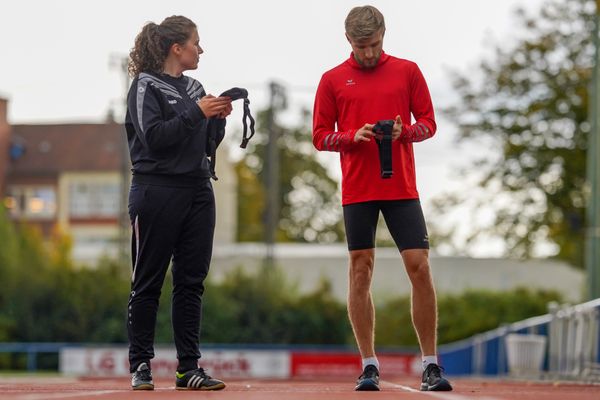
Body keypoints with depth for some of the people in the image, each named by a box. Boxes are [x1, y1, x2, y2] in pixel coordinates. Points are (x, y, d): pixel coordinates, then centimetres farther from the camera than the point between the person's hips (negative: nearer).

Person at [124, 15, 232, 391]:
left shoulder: (194, 88, 15)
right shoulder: (146, 86, -5)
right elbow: (153, 136, -16)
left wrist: (219, 117, -1)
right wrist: (196, 112, -17)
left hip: (198, 192, 7)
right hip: (158, 191, -6)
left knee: (192, 282, 4)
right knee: (148, 282, 0)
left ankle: (189, 367, 6)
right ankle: (141, 365, 5)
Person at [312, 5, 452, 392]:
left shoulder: (407, 71, 7)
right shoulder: (333, 80, 7)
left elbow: (428, 123, 8)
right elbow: (320, 136, 7)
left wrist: (403, 132, -13)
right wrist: (353, 136, -12)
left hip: (402, 188, 0)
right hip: (357, 191, 0)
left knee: (420, 267, -5)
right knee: (361, 272, 0)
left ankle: (431, 364, 1)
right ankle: (369, 366, 6)